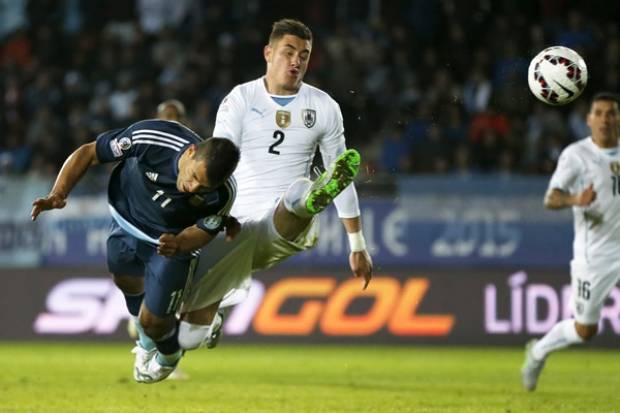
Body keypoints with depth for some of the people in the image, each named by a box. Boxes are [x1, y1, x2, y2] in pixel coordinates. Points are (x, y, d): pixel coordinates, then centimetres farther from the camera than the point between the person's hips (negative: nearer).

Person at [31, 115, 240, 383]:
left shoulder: (223, 193, -35)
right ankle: (146, 342, 62)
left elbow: (205, 231, -16)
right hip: (126, 223, 2)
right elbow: (87, 153, -23)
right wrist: (58, 195, -34)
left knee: (152, 322, -2)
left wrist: (179, 244, -38)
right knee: (127, 282, 28)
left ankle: (168, 356, 37)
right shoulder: (148, 138, -38)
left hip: (173, 241, -2)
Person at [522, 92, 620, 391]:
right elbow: (550, 199, -18)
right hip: (594, 252, -4)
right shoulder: (576, 154, -8)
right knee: (585, 329, 5)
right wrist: (575, 200, -36)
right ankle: (538, 352, 33)